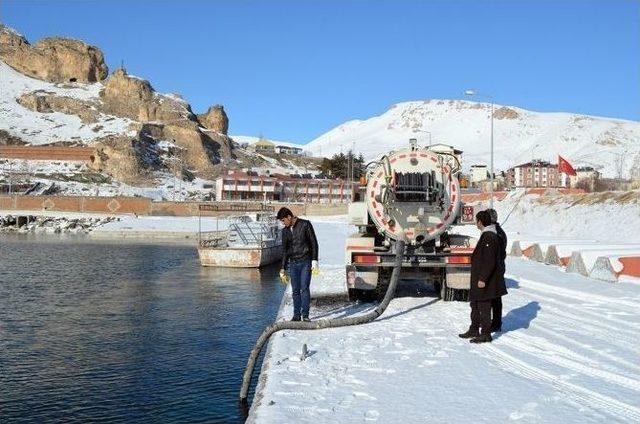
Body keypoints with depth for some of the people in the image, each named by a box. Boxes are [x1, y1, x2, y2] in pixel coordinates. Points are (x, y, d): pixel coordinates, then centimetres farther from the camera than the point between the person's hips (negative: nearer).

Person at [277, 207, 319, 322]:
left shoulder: (305, 225, -4)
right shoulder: (285, 231, 9)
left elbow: (314, 243, -3)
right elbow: (284, 250, 14)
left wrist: (314, 260, -9)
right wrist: (283, 268, 12)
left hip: (306, 262, -4)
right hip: (293, 264, 4)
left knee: (304, 288, -8)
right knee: (295, 290, 4)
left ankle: (305, 315, -3)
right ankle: (296, 315, 10)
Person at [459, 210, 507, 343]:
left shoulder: (488, 237, -21)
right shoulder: (487, 235, 11)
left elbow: (489, 262, -25)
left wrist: (483, 279, -24)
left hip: (485, 281, -10)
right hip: (480, 278, 10)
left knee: (484, 306, -1)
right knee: (475, 303, 18)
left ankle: (485, 334, 8)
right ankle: (474, 330, 29)